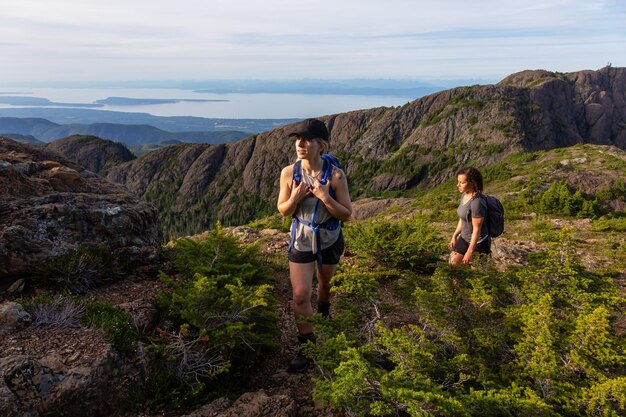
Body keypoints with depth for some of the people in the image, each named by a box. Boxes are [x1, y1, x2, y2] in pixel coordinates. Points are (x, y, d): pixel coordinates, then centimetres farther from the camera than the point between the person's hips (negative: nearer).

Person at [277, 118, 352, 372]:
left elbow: (346, 214, -13)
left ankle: (323, 311, 57)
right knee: (300, 295, -4)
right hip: (301, 240, 0)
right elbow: (283, 211, -3)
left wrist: (325, 197, -29)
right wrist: (295, 197, -25)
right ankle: (307, 346, 13)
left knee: (325, 282, 23)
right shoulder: (288, 173, -15)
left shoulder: (335, 175, -20)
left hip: (330, 239, 0)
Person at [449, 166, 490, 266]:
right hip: (465, 238, 8)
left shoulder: (477, 203, -30)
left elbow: (477, 229, -25)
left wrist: (470, 252, -20)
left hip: (478, 241, -8)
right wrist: (454, 236, 16)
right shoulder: (464, 195, -4)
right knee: (453, 263, 12)